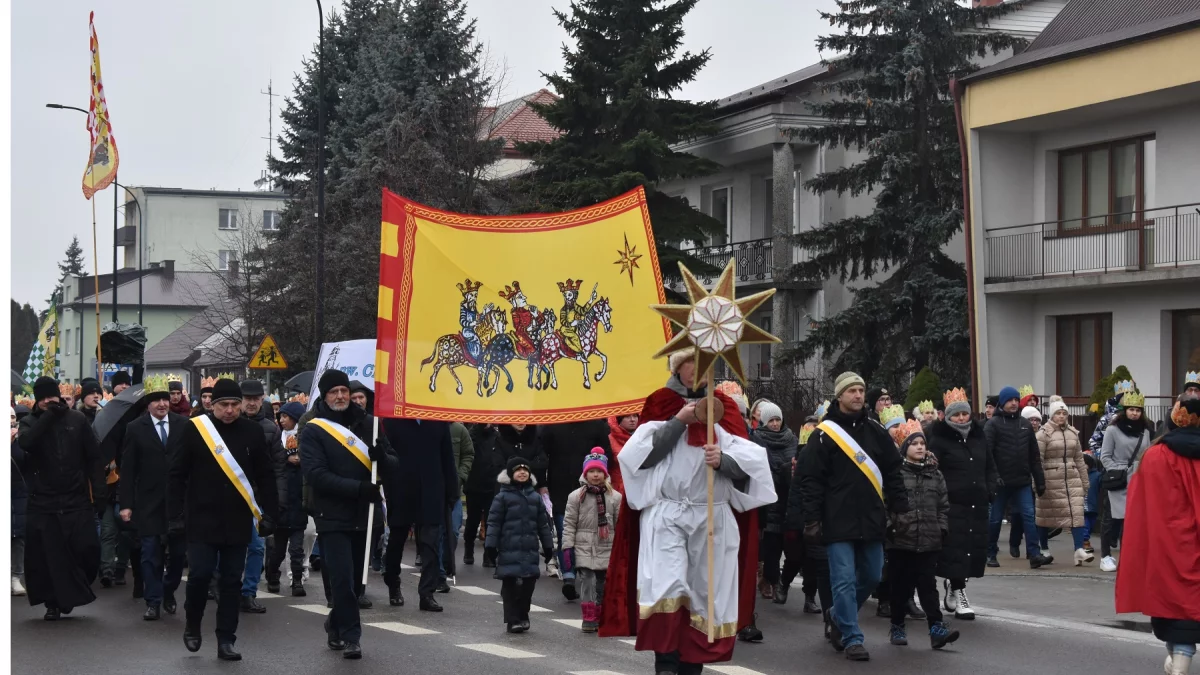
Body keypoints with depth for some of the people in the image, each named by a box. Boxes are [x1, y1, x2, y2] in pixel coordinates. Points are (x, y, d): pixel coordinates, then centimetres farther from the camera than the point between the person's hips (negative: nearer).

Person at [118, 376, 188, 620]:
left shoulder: (183, 425, 2)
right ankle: (153, 602, 8)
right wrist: (126, 504, -5)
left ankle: (169, 591, 29)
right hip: (149, 502, -1)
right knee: (151, 553, 1)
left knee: (178, 550, 7)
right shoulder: (135, 428, -1)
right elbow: (127, 469, -1)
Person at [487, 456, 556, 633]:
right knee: (510, 584, -3)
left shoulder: (535, 497, 12)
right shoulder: (503, 497, -1)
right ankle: (513, 620, 1)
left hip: (530, 550, 4)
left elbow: (543, 523, 17)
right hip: (509, 550, -4)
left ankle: (523, 616, 18)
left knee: (529, 582, 4)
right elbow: (494, 522, -3)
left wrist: (548, 546, 16)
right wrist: (490, 544, -9)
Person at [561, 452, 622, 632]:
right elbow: (569, 524, 0)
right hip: (584, 549, -1)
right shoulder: (576, 496, 0)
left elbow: (620, 525, 4)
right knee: (587, 584, -7)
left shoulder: (615, 497, 2)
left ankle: (601, 619, 17)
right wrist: (567, 548, -5)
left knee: (603, 585, 7)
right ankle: (589, 619, -3)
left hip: (607, 550, 2)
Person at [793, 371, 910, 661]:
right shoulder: (824, 434, -5)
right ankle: (852, 638, -1)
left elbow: (892, 472, 14)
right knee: (845, 580, -6)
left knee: (872, 576, 11)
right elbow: (811, 479, -7)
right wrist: (812, 519, -11)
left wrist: (900, 508, 8)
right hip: (838, 522, -5)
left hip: (871, 520, 5)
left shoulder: (875, 430, 9)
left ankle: (839, 617, 33)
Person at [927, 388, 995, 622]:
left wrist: (990, 489, 10)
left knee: (975, 548, 10)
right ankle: (958, 595, -1)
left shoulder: (979, 437, 15)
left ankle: (952, 585, 29)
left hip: (977, 505, 6)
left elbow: (990, 467, 24)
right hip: (953, 504, -6)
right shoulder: (939, 440, -5)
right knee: (955, 549, -9)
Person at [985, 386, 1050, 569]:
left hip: (1022, 481, 4)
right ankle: (990, 554, 18)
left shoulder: (1025, 424, 11)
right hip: (1001, 481, -4)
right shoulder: (993, 424, -4)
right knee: (995, 519, 6)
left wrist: (1039, 480, 10)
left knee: (1029, 516, -6)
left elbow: (1034, 455, 14)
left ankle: (1035, 555, -9)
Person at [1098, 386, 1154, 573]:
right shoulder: (1113, 430, -3)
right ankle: (1106, 556, 5)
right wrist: (1120, 471, -12)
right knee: (1113, 519, -2)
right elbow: (1105, 457, -4)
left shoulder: (1145, 431, 11)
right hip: (1116, 482, -4)